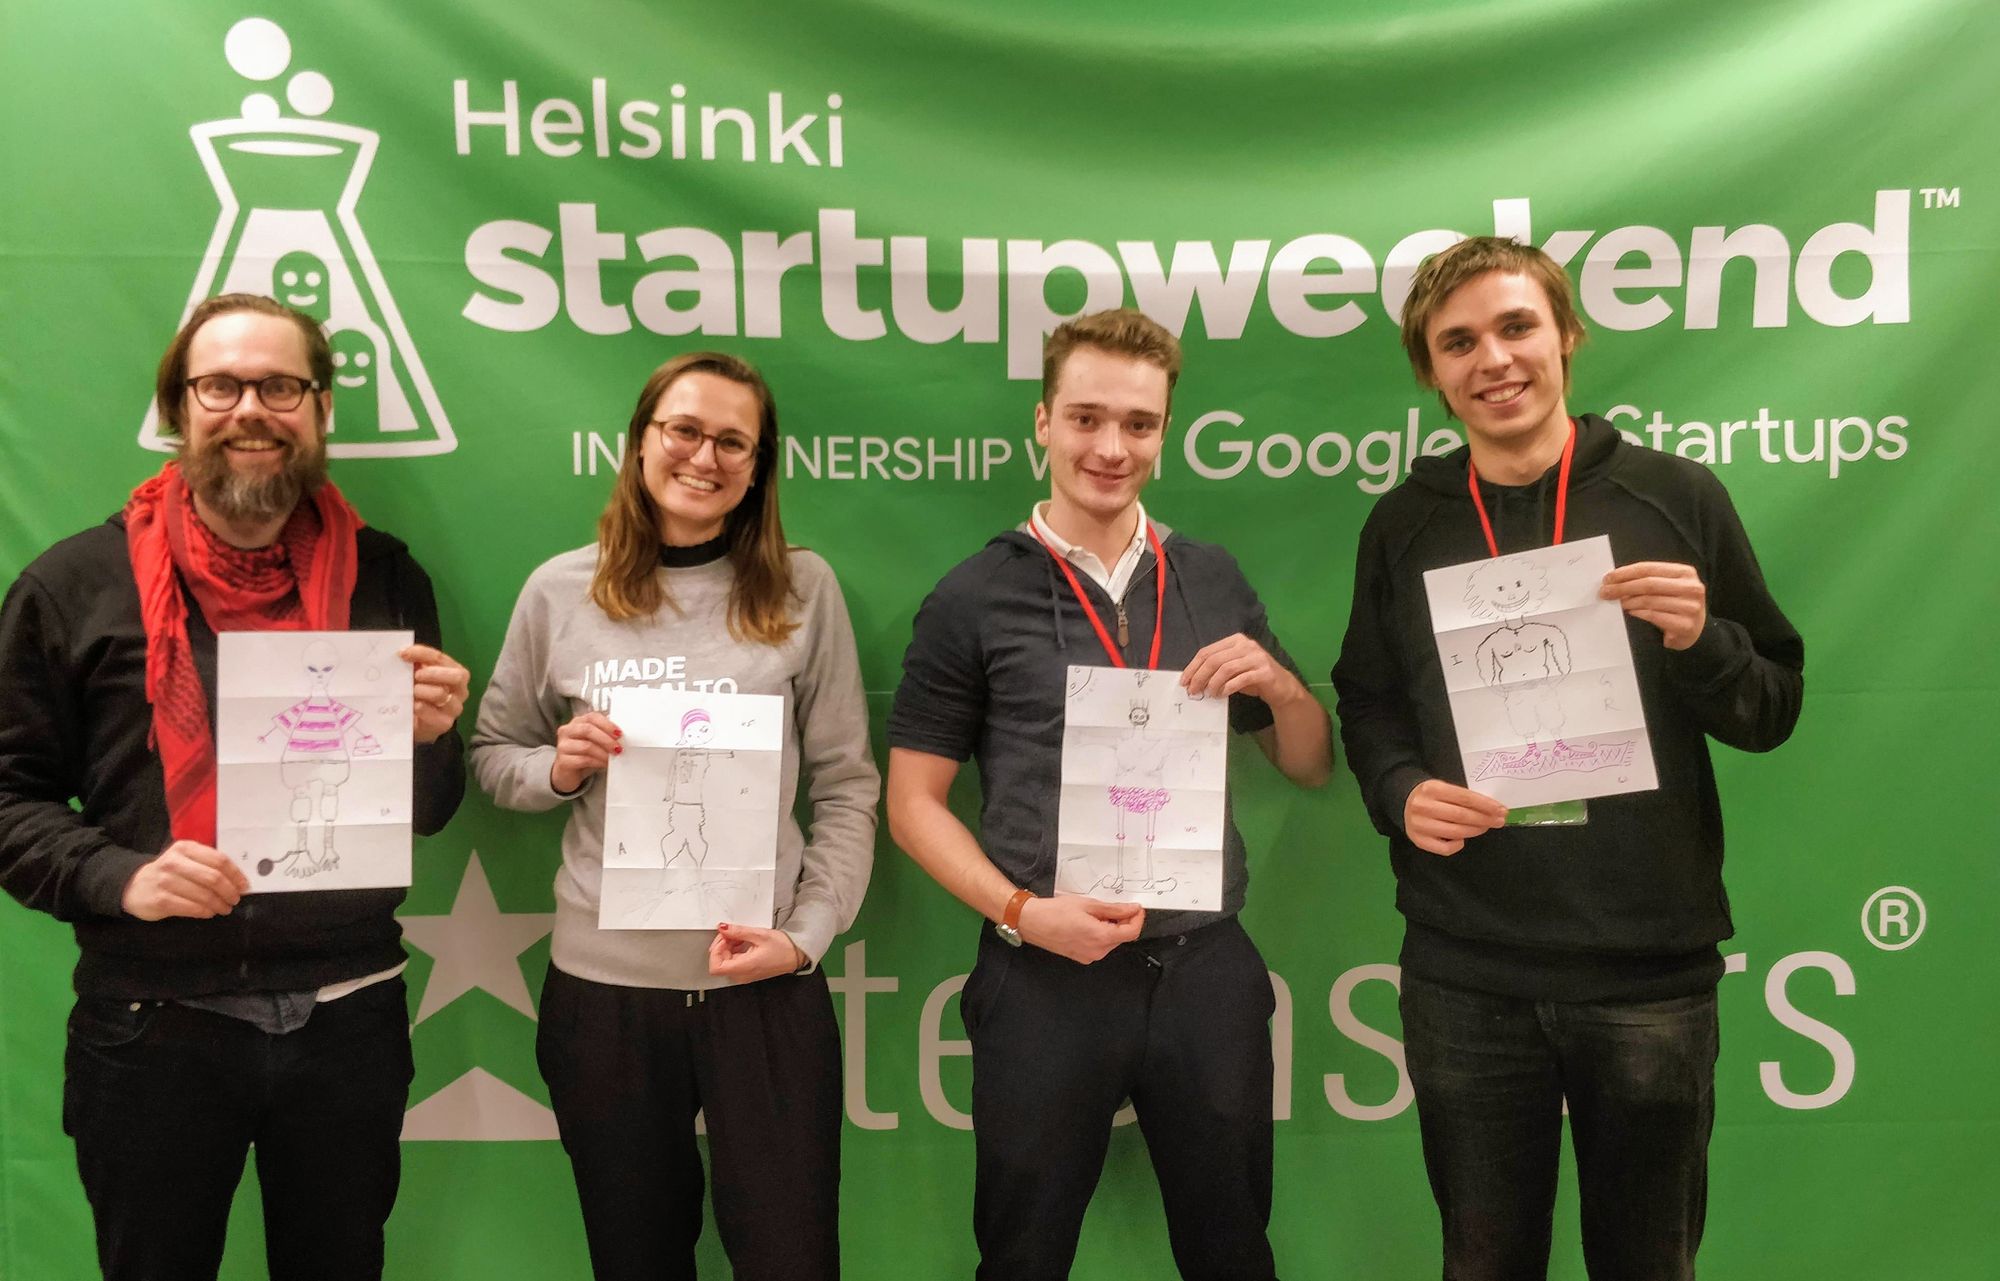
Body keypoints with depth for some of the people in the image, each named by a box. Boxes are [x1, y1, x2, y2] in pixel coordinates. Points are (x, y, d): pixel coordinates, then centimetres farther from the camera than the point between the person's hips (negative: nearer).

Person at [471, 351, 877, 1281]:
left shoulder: (803, 590, 0)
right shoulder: (561, 591, 3)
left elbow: (846, 785, 0)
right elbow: (493, 754, 12)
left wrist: (807, 935, -9)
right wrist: (557, 769, -9)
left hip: (766, 986, -1)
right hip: (601, 983, 1)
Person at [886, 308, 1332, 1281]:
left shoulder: (1214, 581, 7)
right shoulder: (973, 599, -2)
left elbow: (1311, 769, 13)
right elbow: (914, 802, 0)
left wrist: (1280, 686, -8)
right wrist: (1020, 910, -14)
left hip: (1207, 969, 3)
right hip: (1044, 978, -2)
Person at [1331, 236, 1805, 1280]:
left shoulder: (1679, 500, 1)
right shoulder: (1402, 526, 5)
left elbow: (1773, 712, 4)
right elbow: (1366, 707, 10)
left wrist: (1701, 642, -16)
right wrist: (1402, 792, -10)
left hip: (1652, 967, -1)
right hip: (1463, 973, 1)